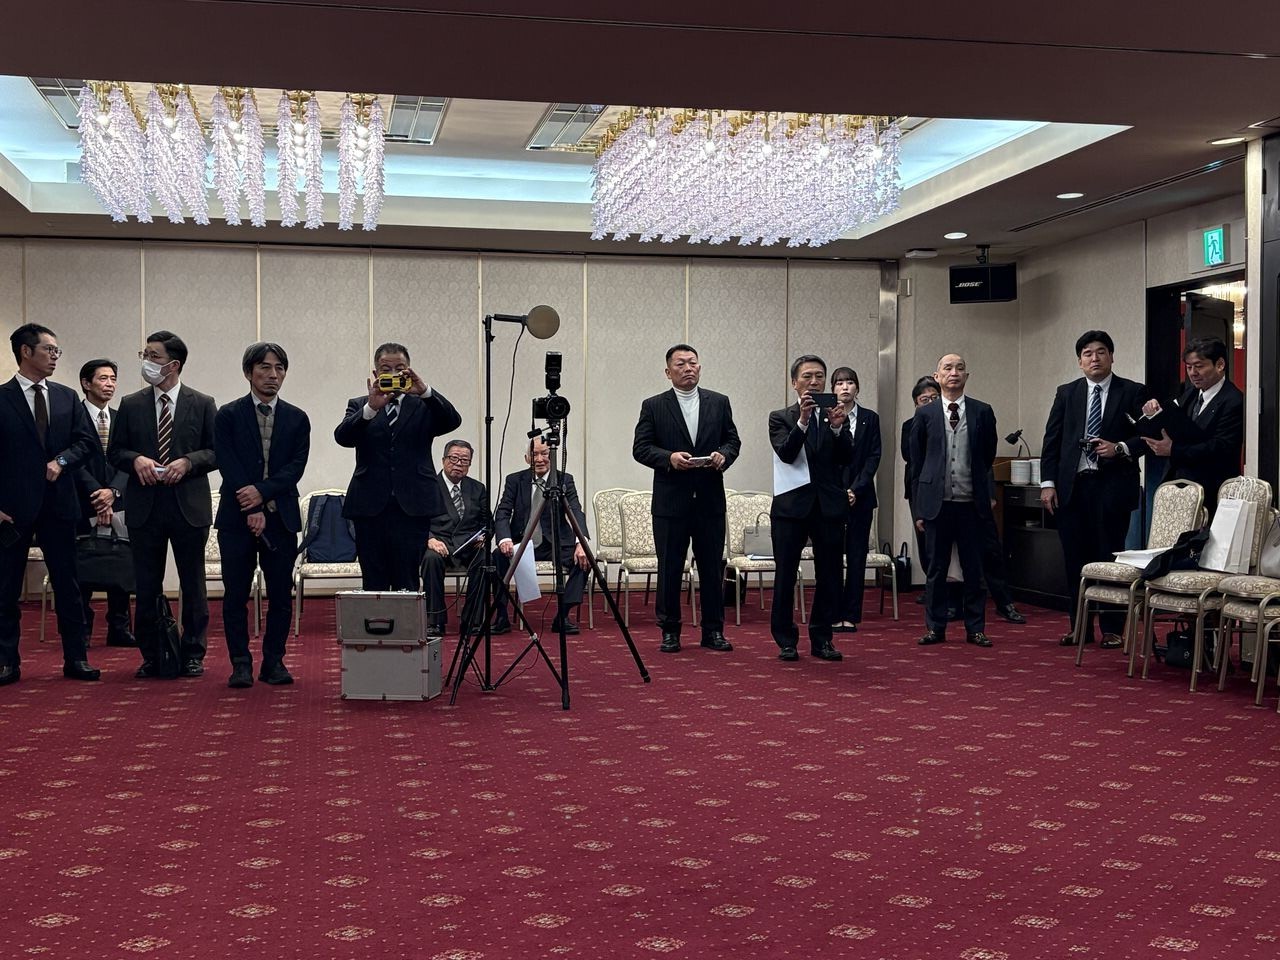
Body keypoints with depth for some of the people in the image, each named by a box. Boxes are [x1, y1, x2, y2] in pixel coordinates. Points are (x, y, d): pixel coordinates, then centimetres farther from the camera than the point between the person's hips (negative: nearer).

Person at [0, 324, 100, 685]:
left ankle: (75, 658, 13)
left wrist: (62, 460, -11)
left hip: (58, 505, 3)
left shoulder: (67, 397, 10)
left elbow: (87, 440, 8)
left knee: (67, 584, 7)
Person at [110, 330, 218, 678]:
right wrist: (136, 459, -11)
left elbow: (217, 451, 1)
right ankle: (150, 656, 17)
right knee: (146, 586, 7)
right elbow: (114, 452, 10)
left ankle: (193, 655, 16)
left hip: (189, 506, -2)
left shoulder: (202, 404, 2)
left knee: (193, 584, 5)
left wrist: (188, 462, -15)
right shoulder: (131, 405, 7)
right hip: (144, 506, 2)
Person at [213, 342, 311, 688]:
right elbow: (228, 466, -6)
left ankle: (274, 661, 12)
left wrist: (262, 491, -15)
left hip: (281, 517, 2)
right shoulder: (228, 416, 3)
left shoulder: (297, 419, 9)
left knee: (281, 595, 3)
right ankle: (241, 664, 8)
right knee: (235, 595, 0)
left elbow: (296, 467, -1)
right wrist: (252, 509, -14)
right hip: (236, 517, -2)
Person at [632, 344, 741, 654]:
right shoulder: (653, 406, 1)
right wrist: (669, 458, -19)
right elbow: (640, 448, -3)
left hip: (710, 499, 2)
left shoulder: (719, 402, 9)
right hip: (670, 501, -2)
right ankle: (670, 631, 14)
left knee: (713, 568, 6)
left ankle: (713, 631, 15)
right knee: (669, 569, 4)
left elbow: (732, 439, 11)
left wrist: (723, 455, -11)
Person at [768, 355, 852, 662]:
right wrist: (803, 420, -25)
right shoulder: (781, 418, 3)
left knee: (829, 576, 6)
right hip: (792, 505, -2)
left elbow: (846, 458, -3)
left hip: (829, 506, 2)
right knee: (785, 576, 1)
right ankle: (786, 640, 11)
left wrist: (838, 427, -19)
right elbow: (786, 453, -14)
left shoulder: (836, 417, 9)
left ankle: (821, 639, 17)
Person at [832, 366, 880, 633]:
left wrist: (855, 489, -9)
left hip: (860, 496, 2)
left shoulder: (870, 418, 6)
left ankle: (851, 615, 8)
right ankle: (833, 614, 6)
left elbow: (874, 457, 1)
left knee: (857, 556, 3)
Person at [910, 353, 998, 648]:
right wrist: (919, 507, 3)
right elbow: (916, 462, 5)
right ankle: (935, 627, 14)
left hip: (972, 503, 1)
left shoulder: (982, 412, 5)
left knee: (974, 569, 5)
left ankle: (975, 628, 14)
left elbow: (988, 457, 13)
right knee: (936, 568, 5)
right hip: (937, 502, 0)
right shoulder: (924, 413, 4)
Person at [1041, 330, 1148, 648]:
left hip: (1113, 486, -2)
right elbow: (1052, 440, 8)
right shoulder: (1066, 393, 11)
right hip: (1072, 487, 3)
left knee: (1110, 558, 1)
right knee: (1075, 560, 6)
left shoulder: (1133, 392, 4)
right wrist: (1048, 483, 0)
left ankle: (1111, 629, 11)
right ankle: (1080, 627, 15)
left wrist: (1120, 448, -14)